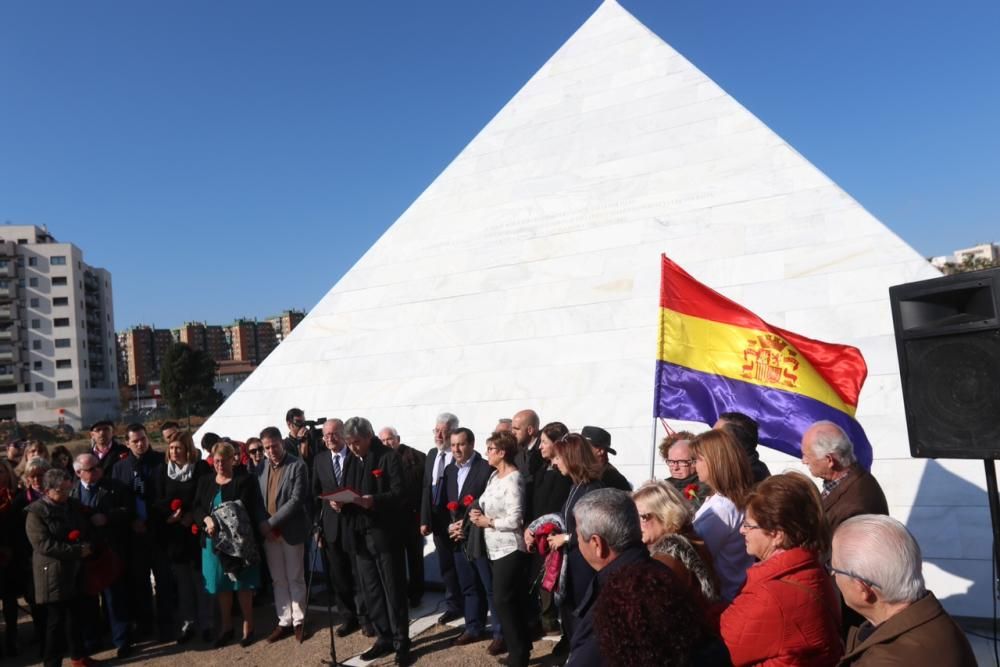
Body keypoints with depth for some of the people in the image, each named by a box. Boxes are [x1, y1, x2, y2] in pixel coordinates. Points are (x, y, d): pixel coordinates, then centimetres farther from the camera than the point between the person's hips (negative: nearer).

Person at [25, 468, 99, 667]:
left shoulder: (73, 505, 11)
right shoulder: (36, 512, -10)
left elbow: (87, 531, 17)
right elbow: (44, 544, -18)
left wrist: (88, 546, -4)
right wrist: (77, 551, -20)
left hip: (76, 571, 6)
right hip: (54, 575, -6)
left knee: (76, 616, 15)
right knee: (56, 620, 0)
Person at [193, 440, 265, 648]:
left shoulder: (245, 481, -4)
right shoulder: (205, 481, 11)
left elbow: (244, 511, -12)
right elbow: (197, 508, 3)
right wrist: (207, 520, -17)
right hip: (213, 540, 4)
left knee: (242, 584, 3)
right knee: (221, 585, 10)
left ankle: (248, 627, 16)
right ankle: (226, 627, 25)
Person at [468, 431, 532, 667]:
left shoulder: (513, 480, -19)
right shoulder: (494, 475, 8)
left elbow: (514, 520, -23)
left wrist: (487, 522, -13)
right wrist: (478, 514, -3)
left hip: (509, 549, -9)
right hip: (496, 548, 9)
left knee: (502, 601, -3)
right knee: (512, 602, 17)